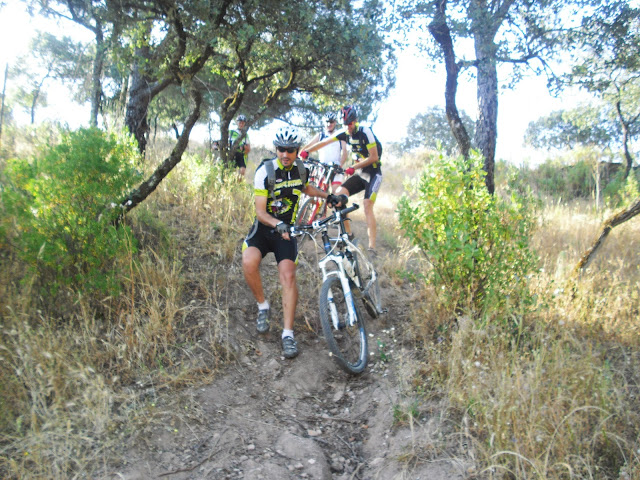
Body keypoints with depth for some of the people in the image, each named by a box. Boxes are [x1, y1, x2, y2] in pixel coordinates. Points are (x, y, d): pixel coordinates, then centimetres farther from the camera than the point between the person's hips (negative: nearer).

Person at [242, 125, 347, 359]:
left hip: (287, 230, 2)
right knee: (249, 262, -31)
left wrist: (328, 196, 10)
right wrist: (278, 224, -36)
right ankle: (263, 306, -4)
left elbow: (306, 188, 25)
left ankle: (288, 333, -11)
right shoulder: (265, 171, -14)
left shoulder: (300, 169, -1)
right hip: (263, 228, -2)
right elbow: (260, 211, -17)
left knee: (288, 275, -18)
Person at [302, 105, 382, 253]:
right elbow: (324, 142, 4)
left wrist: (353, 167, -24)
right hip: (359, 174, 6)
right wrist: (305, 152, -4)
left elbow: (374, 157, -19)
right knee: (339, 194, -11)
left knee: (367, 206, -19)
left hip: (373, 174, -6)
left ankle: (372, 247, -18)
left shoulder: (365, 132, -17)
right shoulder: (344, 133, 2)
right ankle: (348, 234, -3)